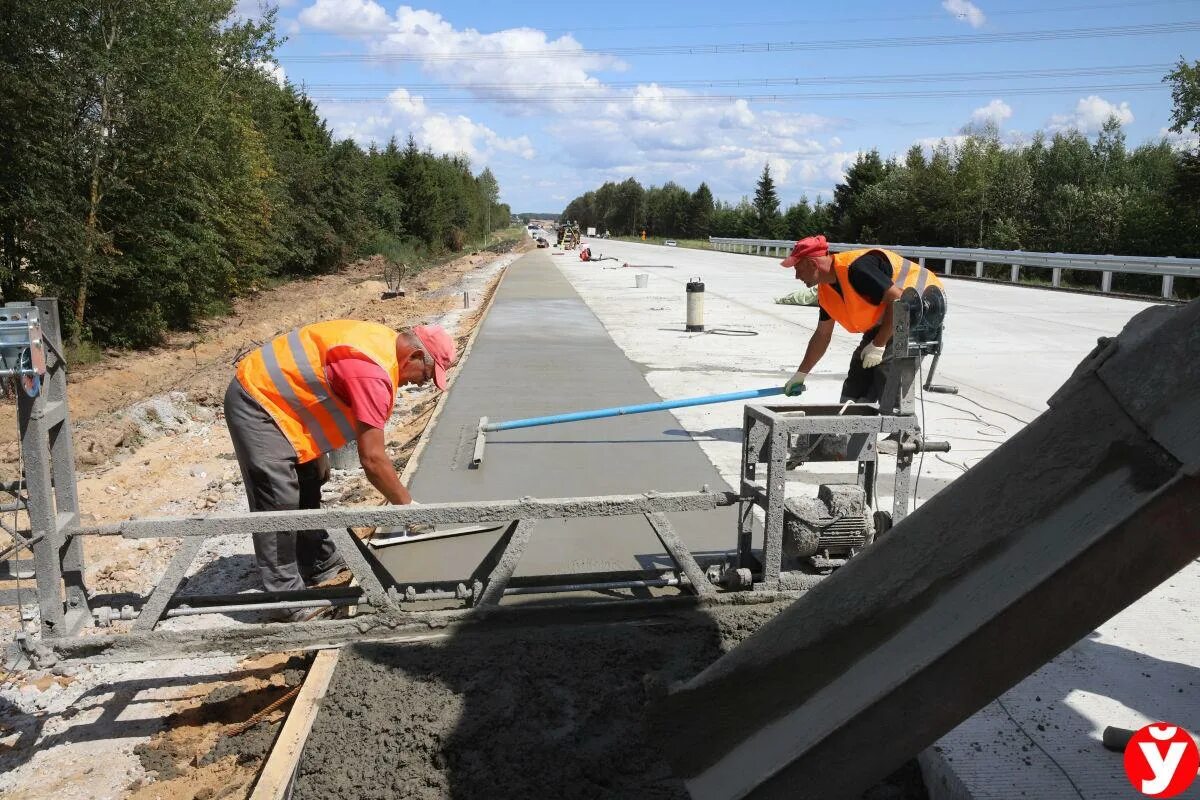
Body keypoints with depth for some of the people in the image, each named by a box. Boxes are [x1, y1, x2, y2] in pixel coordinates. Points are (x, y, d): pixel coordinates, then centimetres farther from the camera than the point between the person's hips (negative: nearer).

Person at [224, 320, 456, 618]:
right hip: (256, 402, -10)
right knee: (279, 503, -9)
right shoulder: (374, 372, -28)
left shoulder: (383, 342, 2)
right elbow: (372, 459, -28)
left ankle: (323, 570, 26)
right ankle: (288, 599, -2)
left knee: (306, 493, 15)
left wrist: (318, 452, 16)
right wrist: (407, 505, -16)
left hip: (270, 395, 10)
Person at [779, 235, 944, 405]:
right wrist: (800, 375, 16)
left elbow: (898, 301, -30)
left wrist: (878, 345, -27)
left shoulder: (856, 268, -29)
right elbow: (822, 334, 13)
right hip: (885, 319, 9)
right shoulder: (825, 290, 1)